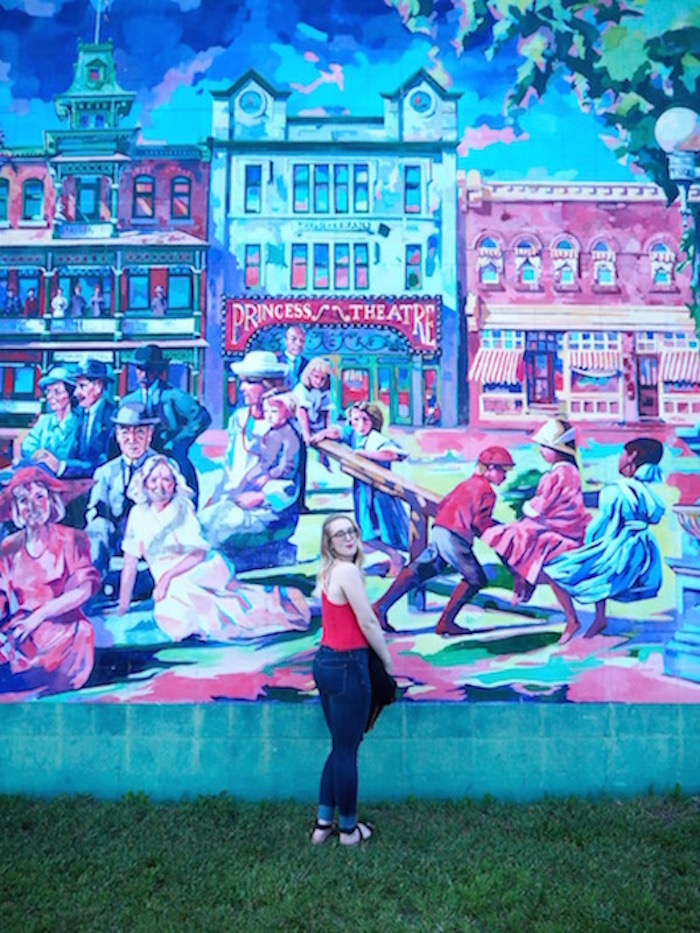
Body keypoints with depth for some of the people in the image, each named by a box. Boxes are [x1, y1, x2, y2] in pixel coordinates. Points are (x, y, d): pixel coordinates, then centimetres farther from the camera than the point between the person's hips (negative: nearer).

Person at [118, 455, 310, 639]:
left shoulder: (183, 507, 1)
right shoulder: (138, 514, 9)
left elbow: (199, 552, -7)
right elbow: (130, 563, 10)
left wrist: (168, 575, -19)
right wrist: (123, 607, 7)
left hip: (202, 572, -4)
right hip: (170, 587, 4)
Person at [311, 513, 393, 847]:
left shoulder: (328, 572, 10)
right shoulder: (348, 571, -17)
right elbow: (368, 624, -13)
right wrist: (387, 661, 1)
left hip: (326, 661, 9)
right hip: (347, 666, -9)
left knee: (340, 747, 19)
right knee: (347, 751, 6)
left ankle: (323, 823, 28)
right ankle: (348, 829, 22)